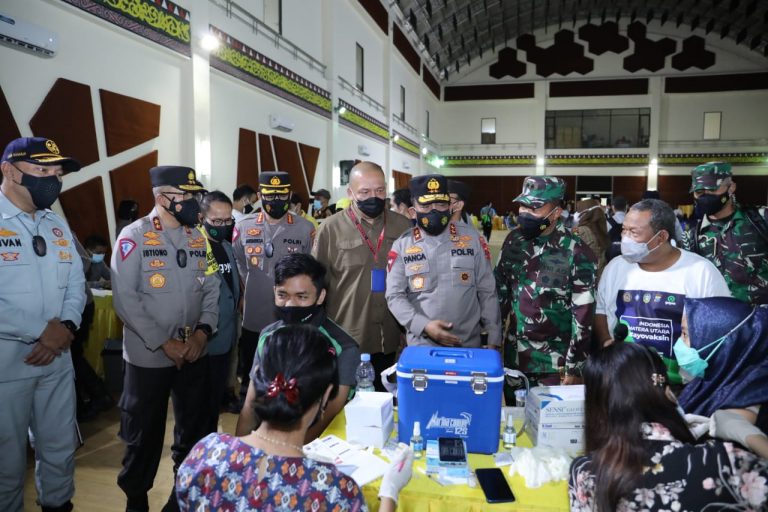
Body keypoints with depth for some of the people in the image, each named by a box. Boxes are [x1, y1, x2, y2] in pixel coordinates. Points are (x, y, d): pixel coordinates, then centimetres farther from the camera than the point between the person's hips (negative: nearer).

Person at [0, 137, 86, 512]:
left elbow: (76, 283, 9)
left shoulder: (57, 225, 10)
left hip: (57, 359, 6)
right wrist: (42, 331, -17)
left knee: (60, 449, 19)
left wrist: (66, 328, -9)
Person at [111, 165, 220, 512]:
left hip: (195, 353, 4)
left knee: (195, 427, 16)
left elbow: (212, 290, 4)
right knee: (144, 432, 12)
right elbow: (125, 299, -15)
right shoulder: (133, 237, -10)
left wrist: (202, 333, -10)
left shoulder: (199, 238, 4)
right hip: (148, 356, -4)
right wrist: (164, 343, -16)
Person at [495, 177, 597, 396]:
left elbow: (583, 315, -13)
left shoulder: (576, 252, -17)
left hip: (553, 362, -5)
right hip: (513, 355, 5)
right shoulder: (514, 240, -1)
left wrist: (574, 369, -11)